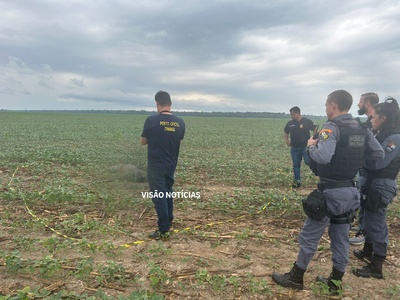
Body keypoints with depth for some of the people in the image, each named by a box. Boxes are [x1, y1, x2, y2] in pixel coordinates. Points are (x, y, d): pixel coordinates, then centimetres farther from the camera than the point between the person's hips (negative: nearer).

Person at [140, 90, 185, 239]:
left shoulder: (152, 120, -15)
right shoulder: (180, 122, -2)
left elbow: (143, 142, -3)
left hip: (156, 165, -5)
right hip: (171, 164, 5)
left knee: (158, 196, 1)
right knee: (168, 192, 23)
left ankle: (163, 230, 5)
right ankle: (169, 220, 38)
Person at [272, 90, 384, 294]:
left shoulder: (332, 128, -17)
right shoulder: (362, 129, 6)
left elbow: (323, 157, -33)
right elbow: (379, 154, 9)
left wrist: (311, 145, -13)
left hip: (330, 192, -8)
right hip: (351, 191, 8)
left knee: (309, 236, 6)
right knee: (341, 238, 18)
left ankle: (295, 278, 20)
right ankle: (335, 282, 30)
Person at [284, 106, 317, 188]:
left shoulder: (307, 121, -6)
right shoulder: (290, 123, 5)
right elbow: (286, 134, 17)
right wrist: (286, 141, -1)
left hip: (305, 147, -4)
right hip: (294, 148, 4)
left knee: (308, 161, -19)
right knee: (296, 165, 8)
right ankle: (297, 181, 18)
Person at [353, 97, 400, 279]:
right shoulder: (382, 135, 10)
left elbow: (377, 163, -25)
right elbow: (371, 158, 10)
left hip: (381, 187, -9)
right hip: (371, 184, 9)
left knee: (376, 224, -2)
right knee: (369, 220, 21)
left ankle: (376, 267, 9)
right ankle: (368, 251, 39)